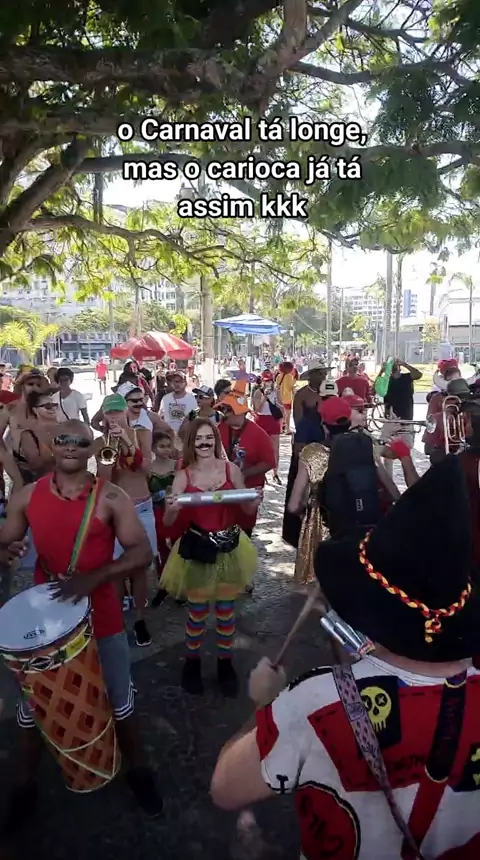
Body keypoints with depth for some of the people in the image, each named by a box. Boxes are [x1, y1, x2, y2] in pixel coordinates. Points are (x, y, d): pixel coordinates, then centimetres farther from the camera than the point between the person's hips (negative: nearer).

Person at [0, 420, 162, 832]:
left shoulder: (111, 498, -14)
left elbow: (142, 553, -16)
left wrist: (92, 578, -28)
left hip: (101, 616, -2)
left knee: (119, 698, 17)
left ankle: (138, 770, 41)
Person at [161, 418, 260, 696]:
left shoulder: (231, 469, -6)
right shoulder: (183, 476, -7)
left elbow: (246, 509, 3)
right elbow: (169, 523, -5)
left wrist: (256, 502, -18)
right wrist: (172, 509, -26)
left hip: (229, 548, 1)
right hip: (196, 550, -1)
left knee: (226, 610, 15)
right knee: (197, 611, 13)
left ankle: (226, 663, 37)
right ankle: (192, 662, 37)